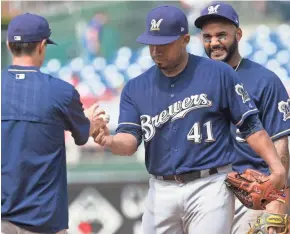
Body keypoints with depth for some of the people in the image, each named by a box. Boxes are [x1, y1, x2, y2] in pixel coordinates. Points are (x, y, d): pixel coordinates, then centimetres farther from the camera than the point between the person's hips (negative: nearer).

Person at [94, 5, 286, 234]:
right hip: (161, 190, 4)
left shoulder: (219, 74, -2)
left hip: (210, 187, -4)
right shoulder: (135, 88, 8)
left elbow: (250, 125, 0)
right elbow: (130, 139, -1)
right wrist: (110, 142, -25)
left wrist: (276, 165, -11)